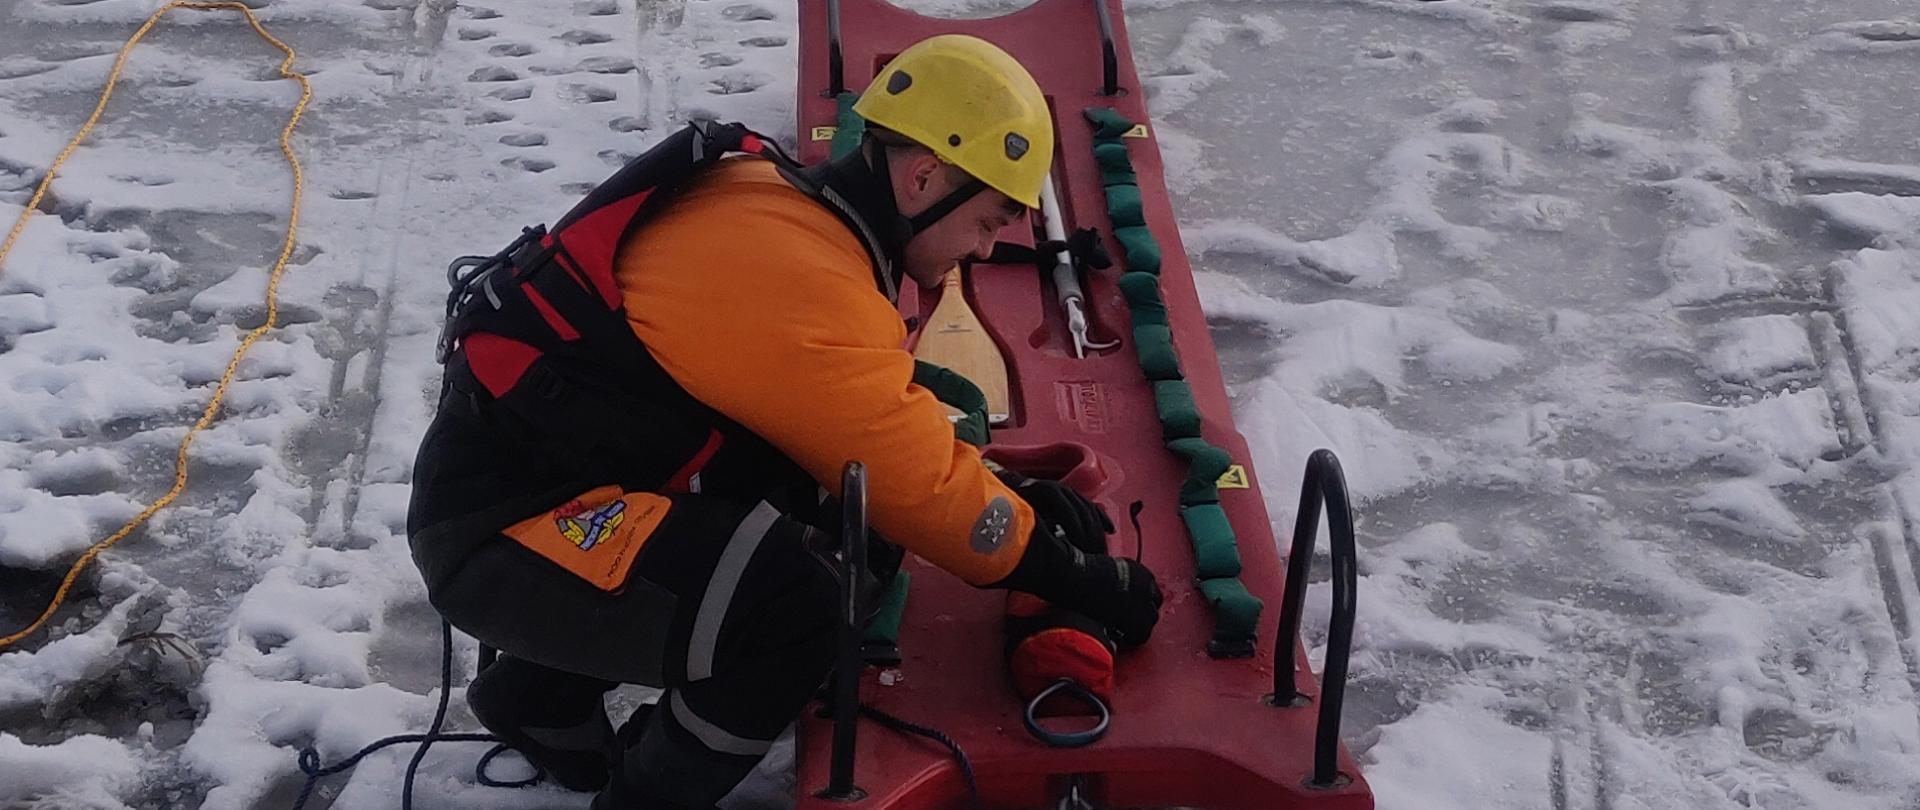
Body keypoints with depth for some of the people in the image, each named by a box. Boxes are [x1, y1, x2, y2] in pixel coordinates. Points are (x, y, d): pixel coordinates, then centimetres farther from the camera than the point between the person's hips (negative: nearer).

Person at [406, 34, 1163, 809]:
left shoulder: (776, 201, 4)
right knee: (791, 609, -28)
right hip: (498, 532, -10)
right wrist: (1076, 575, -3)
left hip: (528, 464, 10)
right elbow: (922, 483, -16)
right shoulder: (806, 282, -25)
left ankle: (545, 695, 21)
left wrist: (1013, 491, 11)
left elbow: (889, 423, 15)